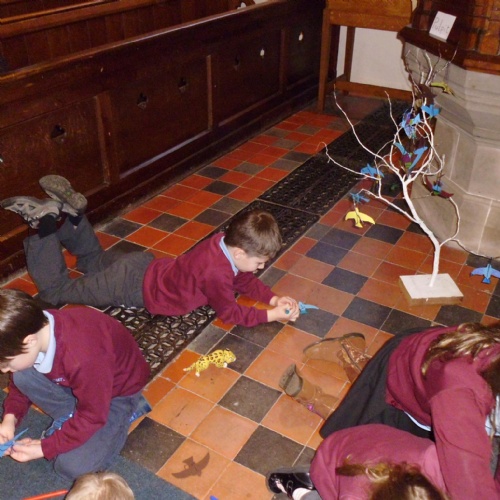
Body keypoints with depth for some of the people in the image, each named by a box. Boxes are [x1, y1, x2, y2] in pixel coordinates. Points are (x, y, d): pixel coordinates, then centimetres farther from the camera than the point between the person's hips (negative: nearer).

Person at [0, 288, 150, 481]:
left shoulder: (82, 358, -43)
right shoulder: (36, 329, -22)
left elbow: (92, 416, -26)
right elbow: (21, 379, 1)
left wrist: (45, 448, -18)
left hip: (119, 388, -6)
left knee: (73, 467, -15)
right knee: (22, 375, -18)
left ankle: (122, 412, 6)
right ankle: (69, 418, 2)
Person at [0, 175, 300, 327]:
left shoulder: (225, 241, -6)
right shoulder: (217, 274, -33)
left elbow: (246, 282, 6)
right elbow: (230, 313, -22)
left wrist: (273, 298, -8)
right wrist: (271, 316, -20)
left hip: (146, 266, 8)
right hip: (134, 288, -8)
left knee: (95, 260, 34)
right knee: (54, 290, 7)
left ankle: (70, 212, 15)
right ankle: (44, 223, 2)